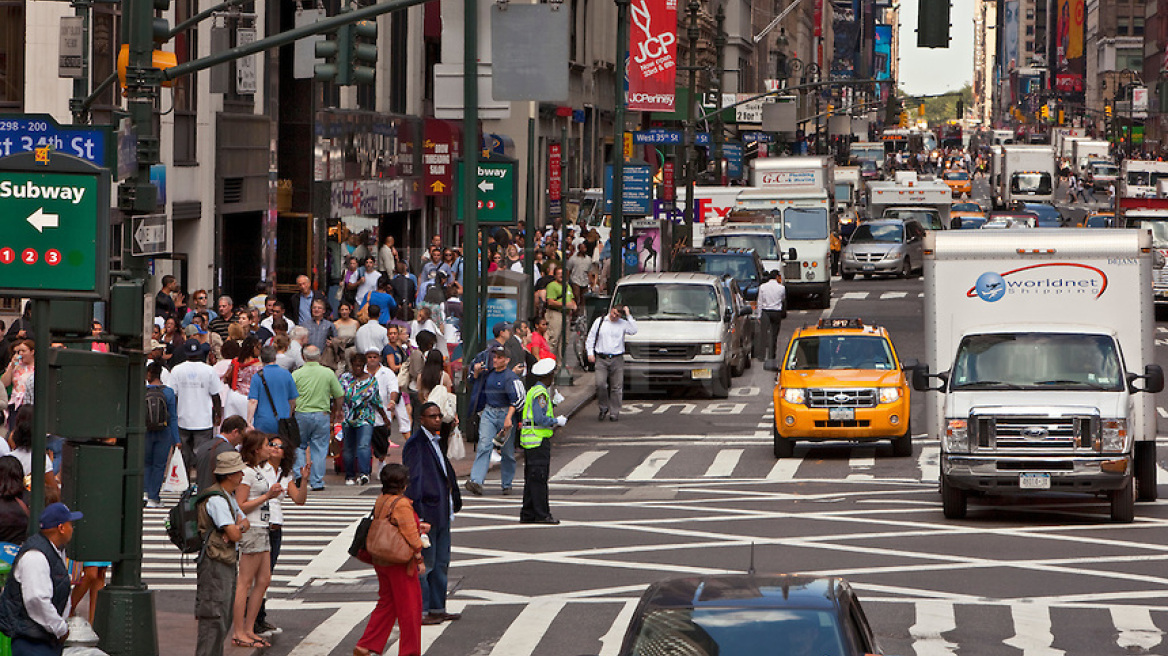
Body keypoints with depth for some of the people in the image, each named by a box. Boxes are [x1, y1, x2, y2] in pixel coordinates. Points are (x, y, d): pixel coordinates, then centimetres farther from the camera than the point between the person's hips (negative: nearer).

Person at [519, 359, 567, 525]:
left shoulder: (533, 391, 16)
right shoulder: (540, 393, -15)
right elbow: (540, 419, -21)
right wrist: (557, 421, -8)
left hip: (530, 441, 10)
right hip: (539, 440, -10)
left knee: (531, 478, 12)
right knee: (539, 478, -8)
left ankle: (528, 514, 14)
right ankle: (542, 514, -7)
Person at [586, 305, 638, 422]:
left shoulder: (623, 324, 7)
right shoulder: (599, 321, 9)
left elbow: (633, 330, -12)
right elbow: (591, 337, 14)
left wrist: (628, 315, -8)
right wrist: (590, 353, 4)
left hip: (617, 359, 0)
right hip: (601, 359, 0)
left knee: (616, 388, 0)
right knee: (600, 384, -14)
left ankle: (614, 412, 10)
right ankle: (604, 408, 5)